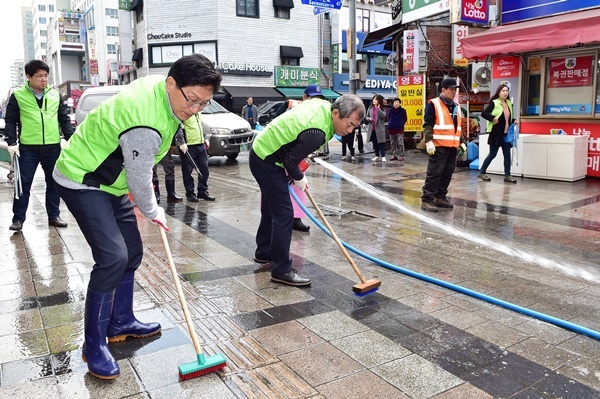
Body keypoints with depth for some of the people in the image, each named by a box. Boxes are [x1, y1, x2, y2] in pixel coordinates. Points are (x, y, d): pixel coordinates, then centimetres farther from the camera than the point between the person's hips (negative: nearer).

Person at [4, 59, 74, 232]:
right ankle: (18, 219, 12)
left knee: (54, 183, 10)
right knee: (23, 184, 2)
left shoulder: (55, 95, 8)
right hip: (28, 148, -2)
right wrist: (12, 142, -8)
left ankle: (54, 216, 22)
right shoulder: (18, 95, 1)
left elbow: (64, 119, 13)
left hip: (53, 147, 3)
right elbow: (11, 121, 3)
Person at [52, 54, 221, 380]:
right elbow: (139, 180, -22)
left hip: (111, 181, 10)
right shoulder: (145, 125, -35)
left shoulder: (160, 86, -5)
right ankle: (94, 346, -2)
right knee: (113, 257, -17)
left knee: (132, 252, 10)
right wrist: (153, 212, -4)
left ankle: (121, 322, 27)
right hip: (81, 182, -10)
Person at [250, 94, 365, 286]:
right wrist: (299, 179, -2)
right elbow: (290, 161, -24)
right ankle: (281, 270, -3)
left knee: (271, 209, 21)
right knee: (284, 213, -10)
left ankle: (264, 252, 37)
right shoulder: (316, 133, -31)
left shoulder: (322, 104, -4)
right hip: (267, 162, -10)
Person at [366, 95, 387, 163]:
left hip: (379, 128, -4)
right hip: (372, 128, 4)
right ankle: (377, 156, 21)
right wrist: (369, 119, -9)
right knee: (375, 143, 11)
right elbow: (367, 116, 13)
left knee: (381, 143, -6)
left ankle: (383, 156, -7)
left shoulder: (382, 109, -1)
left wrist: (378, 108, -21)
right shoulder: (370, 108, 7)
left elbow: (383, 116, -18)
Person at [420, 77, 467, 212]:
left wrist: (461, 142, 20)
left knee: (447, 174, 9)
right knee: (434, 173, -8)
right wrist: (429, 141, -20)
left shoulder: (456, 106, 18)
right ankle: (427, 200, -4)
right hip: (439, 146, -7)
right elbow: (427, 124, -11)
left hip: (452, 146, 7)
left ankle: (440, 197, 19)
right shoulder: (433, 104, -5)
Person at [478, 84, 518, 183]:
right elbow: (483, 113, -15)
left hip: (506, 134, 6)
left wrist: (514, 121, 4)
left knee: (507, 154, 5)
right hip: (496, 134, -6)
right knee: (492, 154, 0)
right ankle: (482, 173, 14)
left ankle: (507, 175, 11)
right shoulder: (494, 103, -9)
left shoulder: (509, 103, 11)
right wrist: (493, 118, -25)